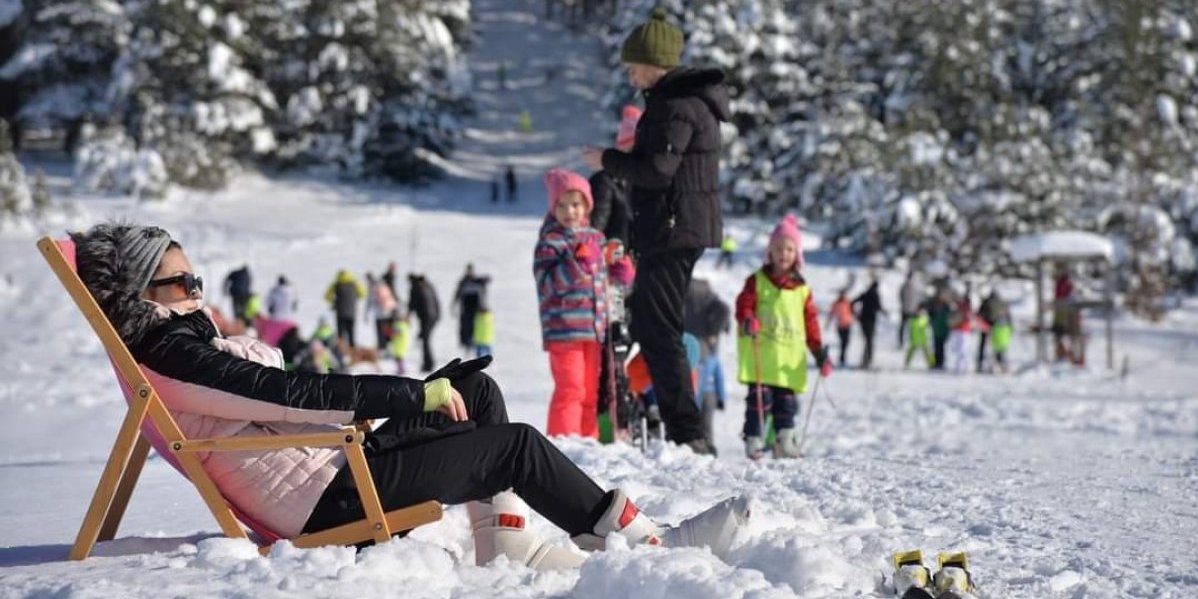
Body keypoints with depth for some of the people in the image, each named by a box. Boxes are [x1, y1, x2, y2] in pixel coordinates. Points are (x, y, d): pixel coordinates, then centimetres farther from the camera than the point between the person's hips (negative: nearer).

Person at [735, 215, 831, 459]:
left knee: (787, 400, 4)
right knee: (760, 397, -8)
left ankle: (785, 441, 9)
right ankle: (754, 440, -4)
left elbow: (811, 322, 13)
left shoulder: (802, 289, 13)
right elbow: (744, 305, -3)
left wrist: (819, 352, 8)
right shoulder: (757, 281, 5)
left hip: (790, 359, 3)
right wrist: (748, 320, -26)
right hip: (760, 355, -3)